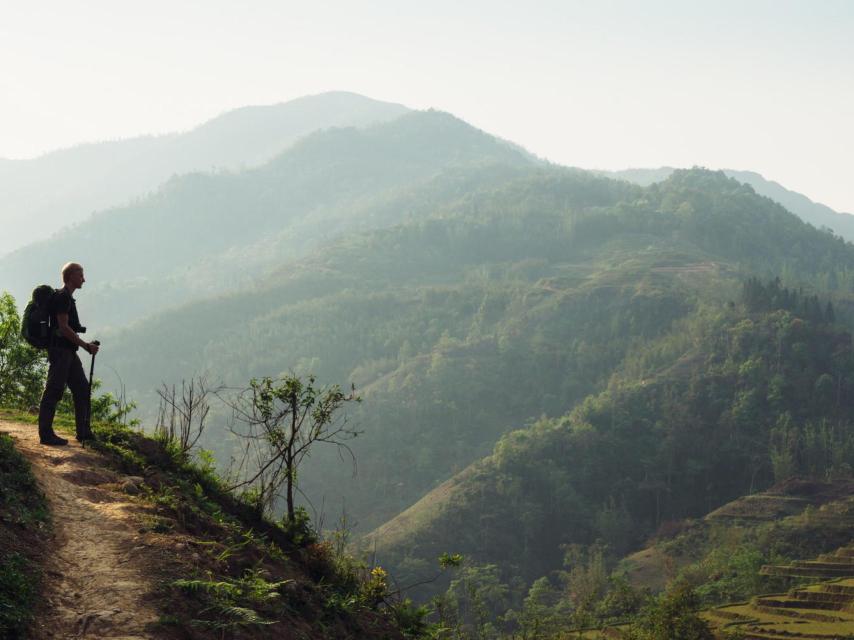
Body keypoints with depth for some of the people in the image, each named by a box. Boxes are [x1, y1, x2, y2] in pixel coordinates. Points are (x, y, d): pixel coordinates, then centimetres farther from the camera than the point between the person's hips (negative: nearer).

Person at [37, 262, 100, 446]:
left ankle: (83, 433, 14)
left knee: (82, 389, 10)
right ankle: (46, 434, -2)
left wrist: (85, 345, 20)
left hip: (69, 352, 10)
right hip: (60, 351, -10)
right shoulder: (62, 297, -13)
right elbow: (63, 328, -19)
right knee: (54, 391, -6)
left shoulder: (67, 298, 18)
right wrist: (86, 345, -17)